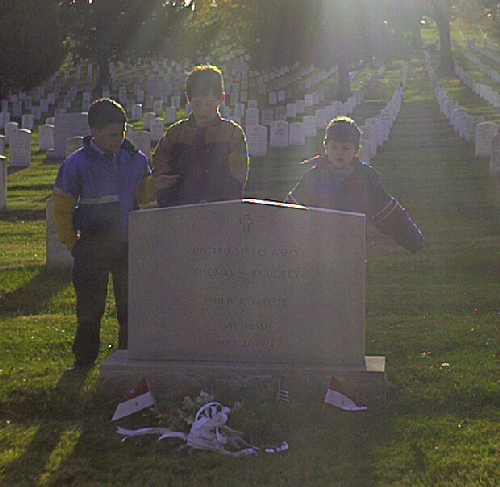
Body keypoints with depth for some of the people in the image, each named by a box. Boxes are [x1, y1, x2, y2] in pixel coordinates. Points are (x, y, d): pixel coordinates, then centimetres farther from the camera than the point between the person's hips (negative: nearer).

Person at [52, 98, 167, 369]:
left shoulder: (135, 159, 4)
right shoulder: (78, 163, -5)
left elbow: (142, 196, 9)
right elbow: (62, 208, 2)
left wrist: (154, 186, -12)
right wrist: (71, 243, -1)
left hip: (129, 245, 3)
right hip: (93, 246, -3)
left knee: (130, 304, 8)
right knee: (90, 308, 5)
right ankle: (84, 358, 19)